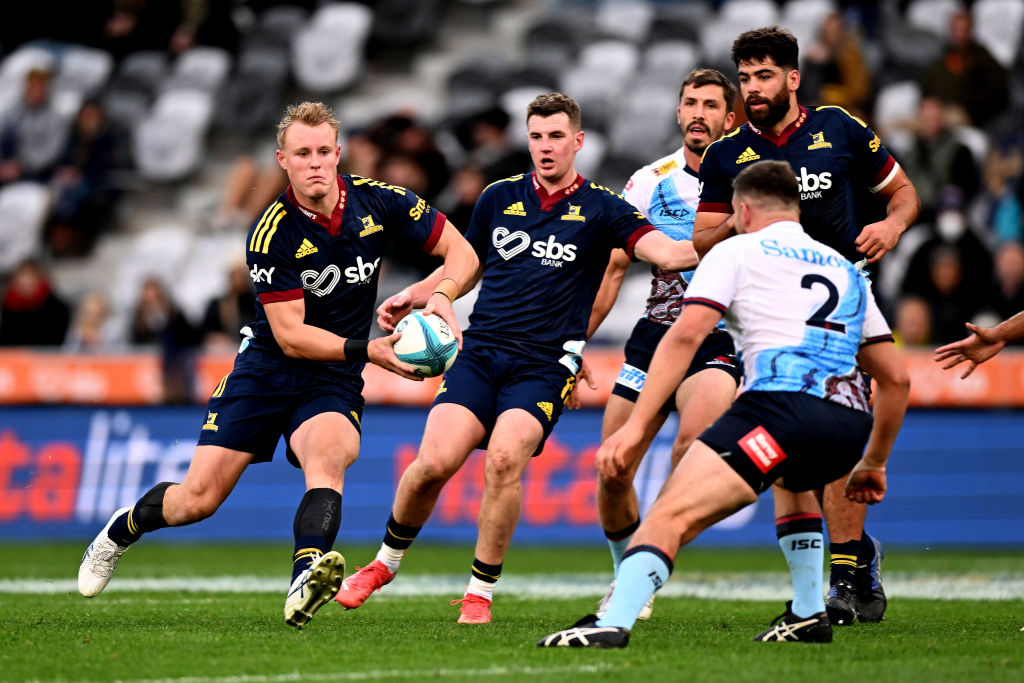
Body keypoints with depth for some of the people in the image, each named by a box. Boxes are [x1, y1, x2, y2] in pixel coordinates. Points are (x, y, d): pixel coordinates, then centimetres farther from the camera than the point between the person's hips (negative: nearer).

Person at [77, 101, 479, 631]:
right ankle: (121, 530, 30)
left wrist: (440, 294, -20)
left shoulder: (378, 202, -7)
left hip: (333, 383, 1)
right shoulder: (271, 234, -17)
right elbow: (290, 335, -19)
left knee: (325, 456, -33)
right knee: (199, 498, -3)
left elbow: (462, 251, 1)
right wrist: (367, 350, -29)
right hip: (266, 369, -1)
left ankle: (305, 584, -53)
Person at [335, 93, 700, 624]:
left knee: (503, 457, -27)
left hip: (544, 366, -2)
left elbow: (667, 252, -11)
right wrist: (412, 296, 13)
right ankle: (385, 562, 10)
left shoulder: (600, 209, 2)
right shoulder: (500, 197, 12)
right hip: (480, 354, 2)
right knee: (435, 461, -17)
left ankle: (480, 593, -10)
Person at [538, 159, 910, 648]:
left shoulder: (737, 251, 14)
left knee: (670, 516, -15)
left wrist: (635, 425, -7)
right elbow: (896, 377, 29)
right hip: (850, 424, 6)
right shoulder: (847, 272, 30)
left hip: (779, 405, -6)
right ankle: (808, 616, 31)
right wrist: (874, 464, 39)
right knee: (794, 481, 40)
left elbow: (686, 334, -2)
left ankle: (613, 624, -37)